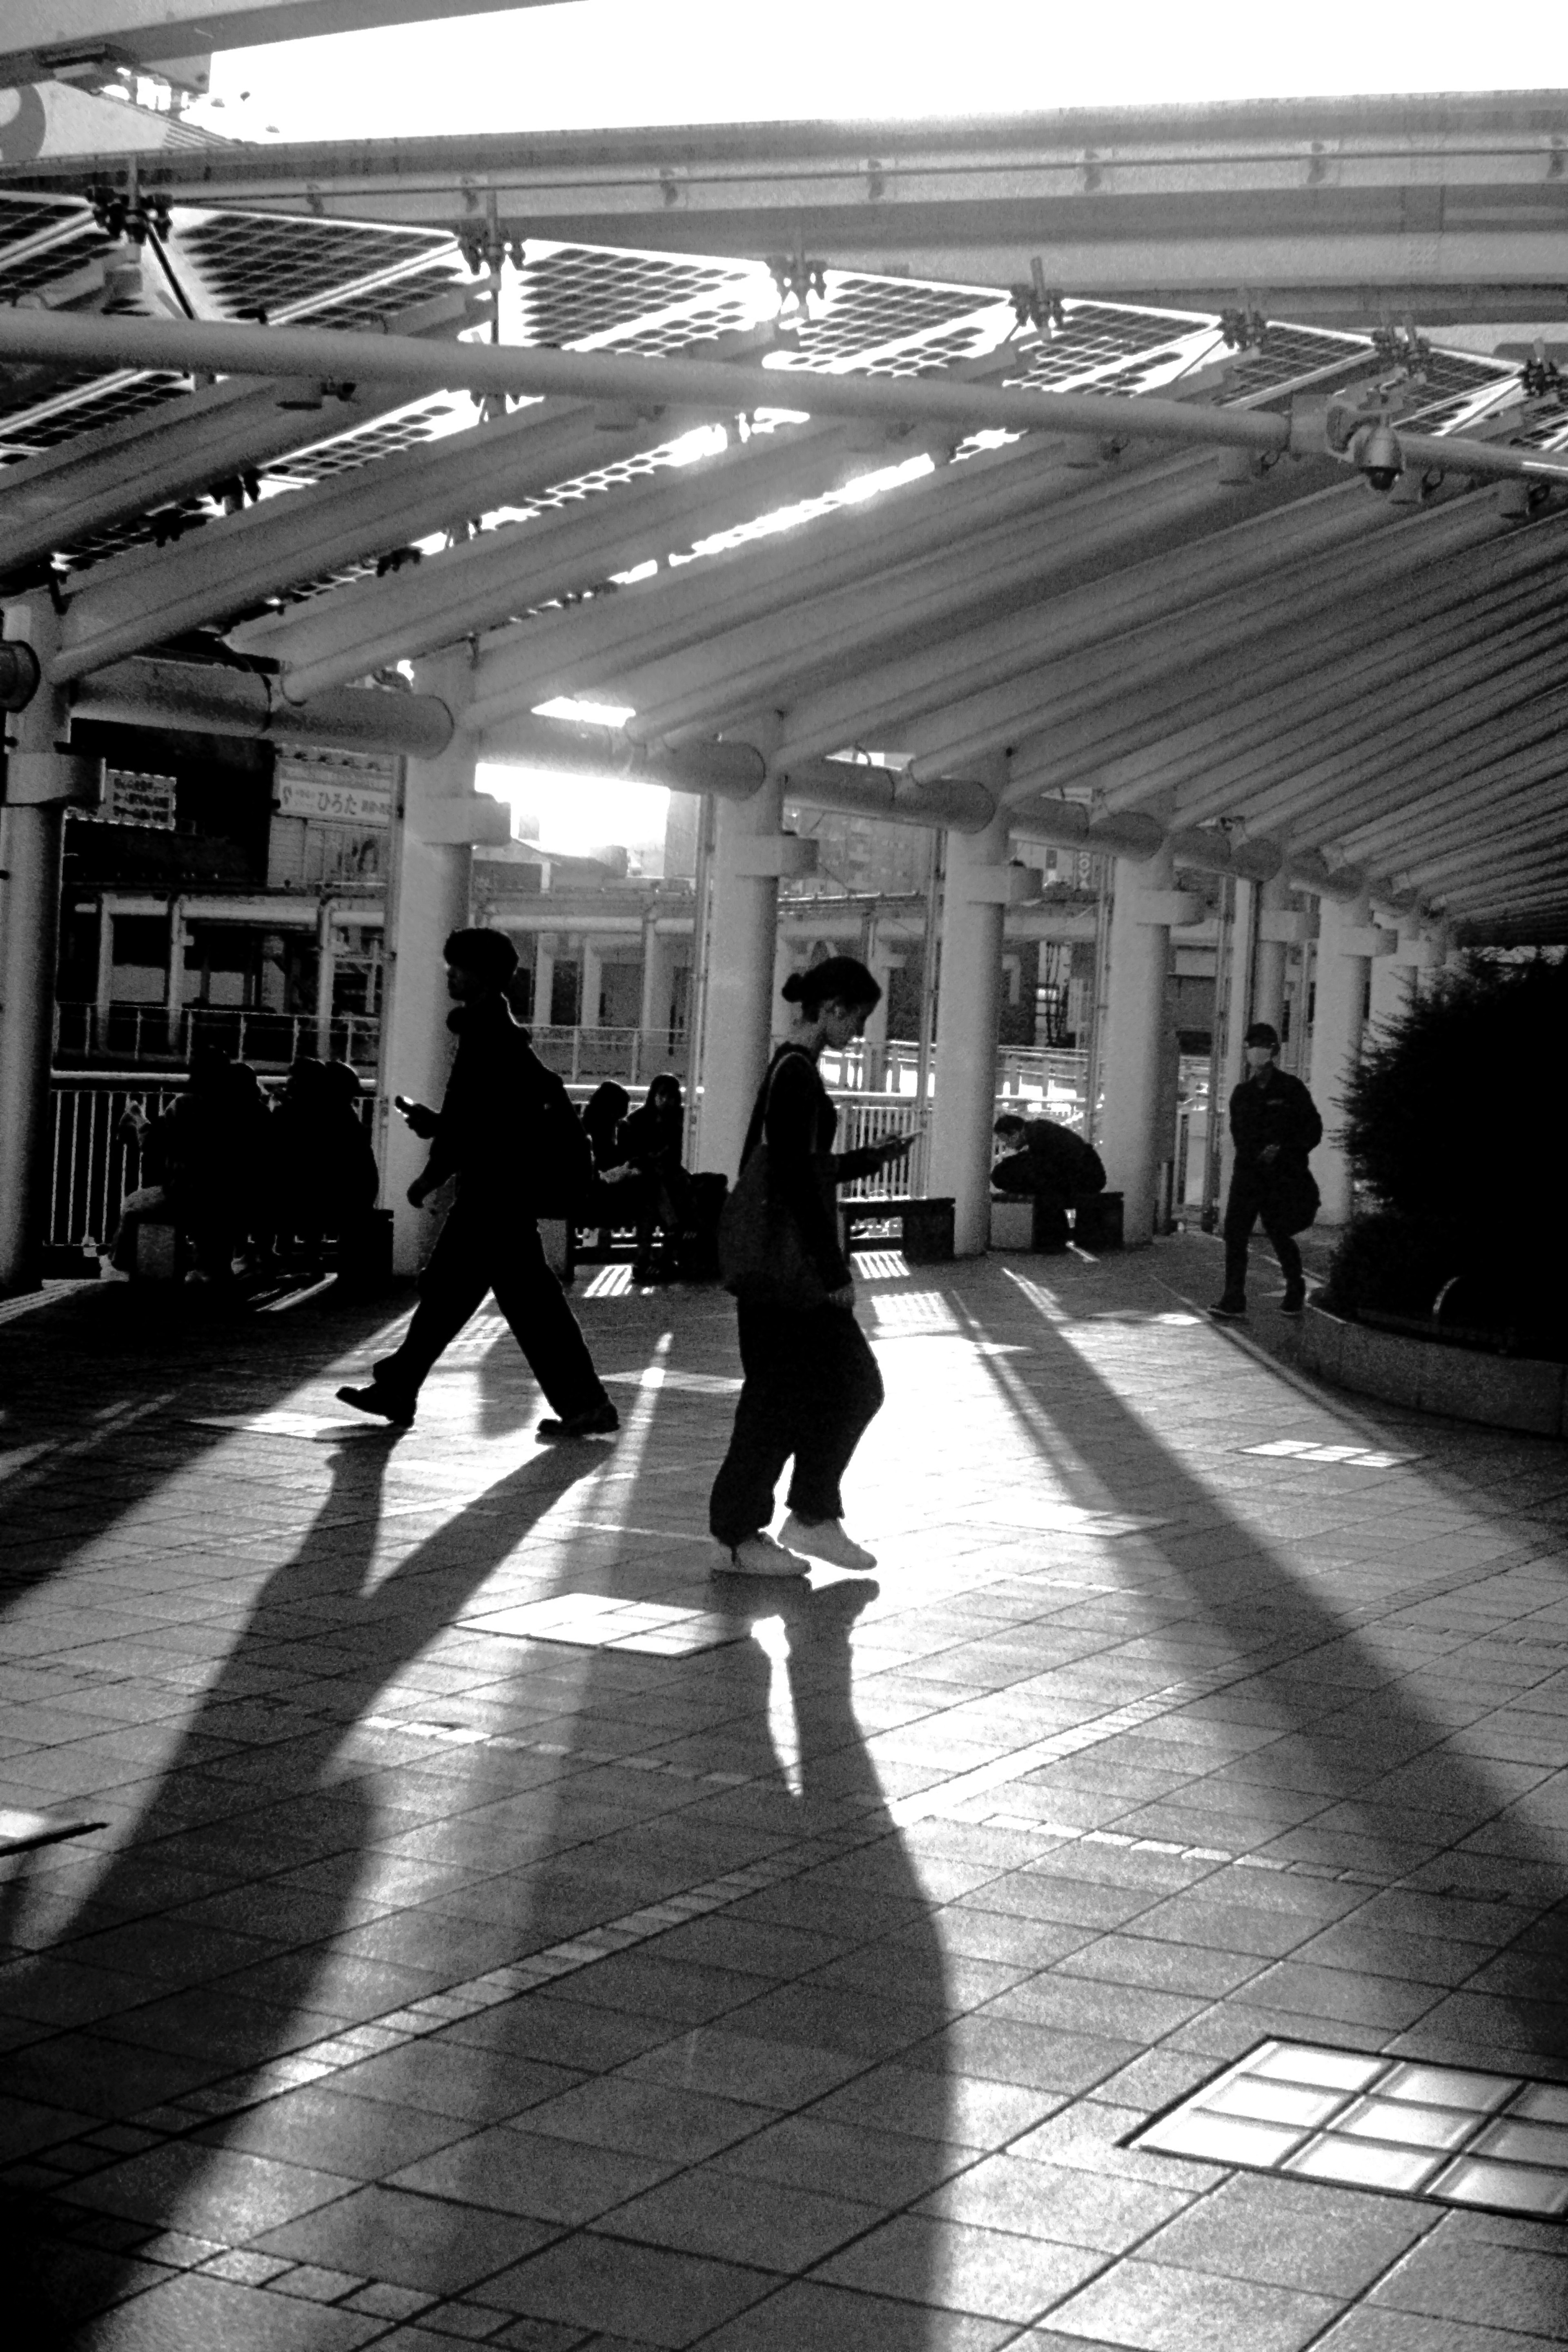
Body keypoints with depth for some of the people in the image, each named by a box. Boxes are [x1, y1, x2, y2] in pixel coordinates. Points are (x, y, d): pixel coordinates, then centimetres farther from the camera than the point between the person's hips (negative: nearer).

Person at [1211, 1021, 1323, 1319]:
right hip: (1248, 1172, 4)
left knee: (1279, 1235, -2)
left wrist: (1284, 1151, -12)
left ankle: (1296, 1291, 22)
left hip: (1283, 1175, -4)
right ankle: (1234, 1299, -3)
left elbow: (1313, 1131, -1)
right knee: (1235, 1233, -5)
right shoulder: (1242, 1093, 13)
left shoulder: (1291, 1089, -1)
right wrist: (1255, 1155, 2)